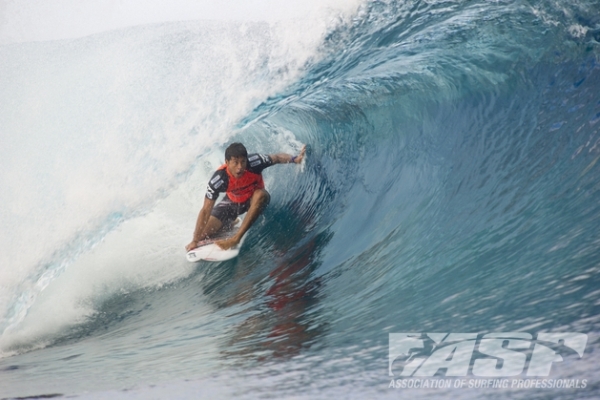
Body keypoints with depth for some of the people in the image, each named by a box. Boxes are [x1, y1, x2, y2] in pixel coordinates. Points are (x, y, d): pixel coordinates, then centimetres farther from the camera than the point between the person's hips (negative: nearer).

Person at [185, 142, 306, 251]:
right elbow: (206, 210, -29)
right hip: (232, 201, 1)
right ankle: (232, 223, 22)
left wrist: (294, 159, -39)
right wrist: (195, 241, -31)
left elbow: (277, 157, -18)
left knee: (261, 194, -38)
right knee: (203, 234, -10)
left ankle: (236, 238, -31)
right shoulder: (219, 179, -33)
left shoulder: (253, 162, -34)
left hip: (254, 199, 0)